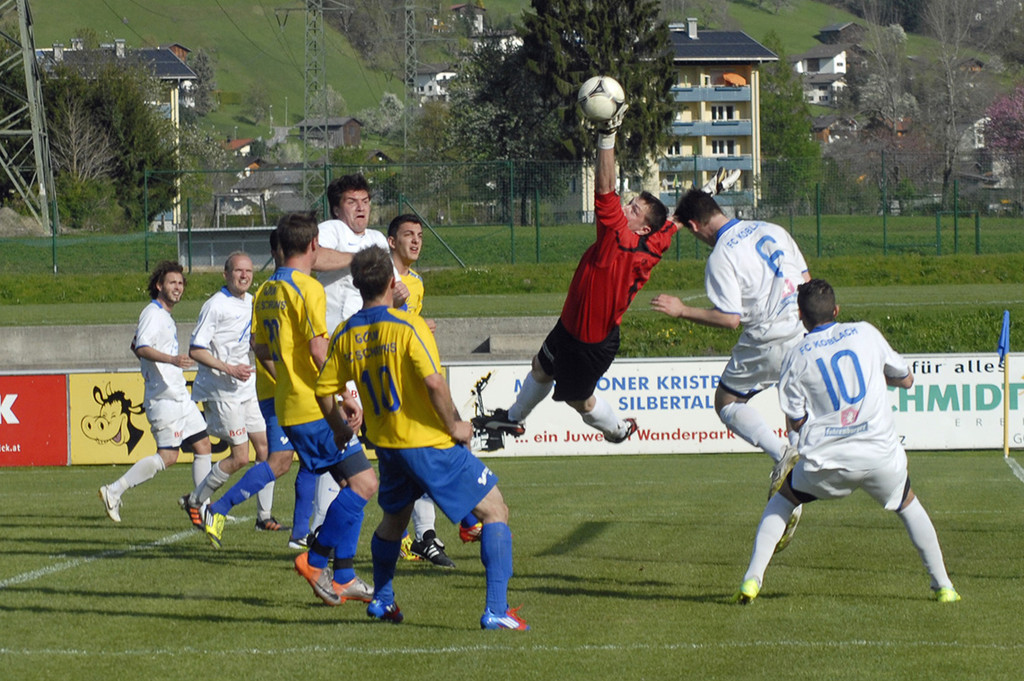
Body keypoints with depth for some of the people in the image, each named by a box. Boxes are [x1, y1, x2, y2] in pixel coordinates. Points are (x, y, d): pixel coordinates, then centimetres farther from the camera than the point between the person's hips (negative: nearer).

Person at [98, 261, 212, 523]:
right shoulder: (152, 314, -11)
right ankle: (114, 491, -11)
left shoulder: (164, 316, 19)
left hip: (179, 395, 10)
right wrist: (172, 359, -39)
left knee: (203, 445, 8)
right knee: (167, 456, -14)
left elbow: (136, 345, 31)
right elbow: (142, 348, -26)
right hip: (164, 397, -10)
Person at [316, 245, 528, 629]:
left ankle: (381, 599, 40)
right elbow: (434, 382, -25)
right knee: (494, 511, 1)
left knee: (394, 517, 31)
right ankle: (496, 609, -9)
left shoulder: (345, 336, 1)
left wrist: (339, 428, 25)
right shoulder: (409, 326, -16)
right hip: (430, 441, -6)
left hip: (386, 445, 6)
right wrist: (454, 425, -10)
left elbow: (324, 391, 7)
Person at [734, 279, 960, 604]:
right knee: (909, 506, 28)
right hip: (880, 454, 1)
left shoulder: (795, 357, 3)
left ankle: (752, 579, 10)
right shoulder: (866, 333, 6)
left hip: (825, 461, -1)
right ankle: (943, 586, 24)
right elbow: (906, 379, 17)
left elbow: (796, 422, 4)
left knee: (781, 501, 24)